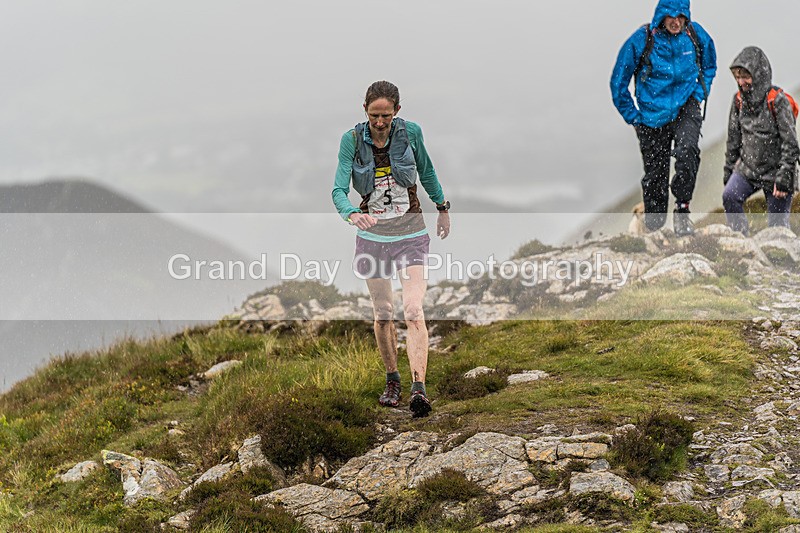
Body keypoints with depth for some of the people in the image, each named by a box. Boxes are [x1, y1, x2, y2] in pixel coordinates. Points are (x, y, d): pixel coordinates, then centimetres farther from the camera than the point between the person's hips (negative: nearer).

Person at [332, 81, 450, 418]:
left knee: (413, 310, -16)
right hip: (372, 234, 1)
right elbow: (339, 190, -17)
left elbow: (427, 171, 11)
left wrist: (443, 208, 21)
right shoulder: (352, 140, -9)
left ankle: (418, 388, -25)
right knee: (383, 313, 9)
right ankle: (392, 381, 28)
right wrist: (352, 214, -37)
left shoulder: (410, 132, -7)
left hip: (410, 232, -1)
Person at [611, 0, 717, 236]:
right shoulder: (641, 40, -13)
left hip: (686, 108, 0)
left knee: (687, 151, -29)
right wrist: (633, 117, -2)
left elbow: (709, 66, 17)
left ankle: (682, 208, -17)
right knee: (655, 173, 7)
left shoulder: (696, 35, -5)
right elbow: (618, 82, -2)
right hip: (653, 116, 0)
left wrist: (700, 93, 5)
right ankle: (653, 223, 27)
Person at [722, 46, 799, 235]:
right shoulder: (739, 100, 4)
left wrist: (784, 177, -16)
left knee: (777, 224, -2)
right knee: (729, 196, -21)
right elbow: (734, 138, 14)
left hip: (774, 170, -5)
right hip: (747, 168, 5)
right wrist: (729, 171, 14)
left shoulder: (777, 101, -14)